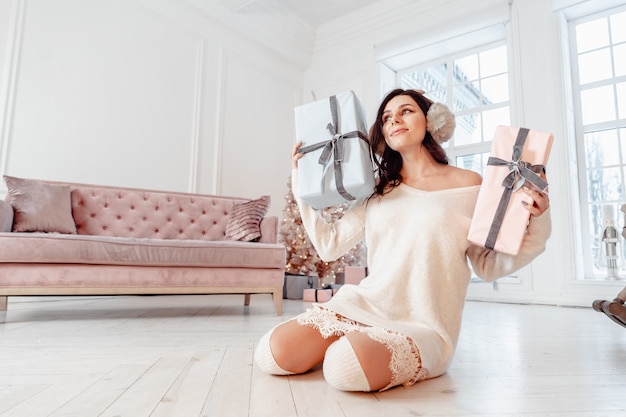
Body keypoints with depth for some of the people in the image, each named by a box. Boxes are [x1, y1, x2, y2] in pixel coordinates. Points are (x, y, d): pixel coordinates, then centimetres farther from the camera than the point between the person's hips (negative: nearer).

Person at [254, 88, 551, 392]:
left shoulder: (468, 185, 1)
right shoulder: (378, 190, 10)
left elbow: (488, 265, 4)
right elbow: (329, 245, 9)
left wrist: (535, 224, -13)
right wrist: (302, 182, 7)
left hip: (422, 325, -3)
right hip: (362, 306, 4)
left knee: (346, 366, -34)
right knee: (271, 354, -12)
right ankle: (348, 345, 12)